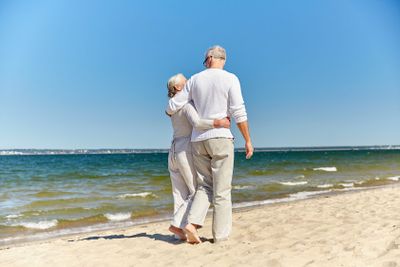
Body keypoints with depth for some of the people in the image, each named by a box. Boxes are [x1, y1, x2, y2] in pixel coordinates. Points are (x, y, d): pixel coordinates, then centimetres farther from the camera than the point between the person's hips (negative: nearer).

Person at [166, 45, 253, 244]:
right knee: (222, 190, 3)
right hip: (220, 138, -3)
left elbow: (172, 107, 9)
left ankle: (192, 222, -4)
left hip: (198, 140, 4)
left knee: (205, 186, 14)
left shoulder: (195, 80, 10)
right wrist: (248, 140, -1)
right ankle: (221, 235, 8)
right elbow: (239, 113, -8)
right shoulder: (230, 79, 0)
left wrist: (170, 112, 33)